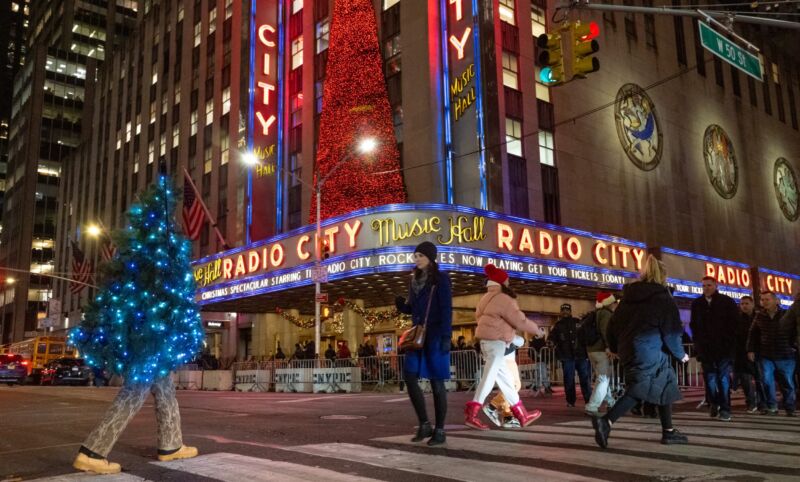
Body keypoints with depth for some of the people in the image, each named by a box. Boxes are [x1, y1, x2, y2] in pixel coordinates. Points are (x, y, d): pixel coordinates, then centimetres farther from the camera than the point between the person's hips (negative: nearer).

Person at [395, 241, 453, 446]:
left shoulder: (441, 278, -6)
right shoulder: (415, 279, 14)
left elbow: (446, 309, -12)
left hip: (435, 336, -6)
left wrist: (446, 337, -19)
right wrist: (401, 304, -3)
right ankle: (424, 424, 6)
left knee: (436, 381, -2)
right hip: (417, 335, 6)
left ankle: (440, 430, 7)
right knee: (409, 376, -5)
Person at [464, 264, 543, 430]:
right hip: (496, 341, -10)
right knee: (489, 378, -12)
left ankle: (522, 415, 18)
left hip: (487, 340, 10)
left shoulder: (487, 298, 19)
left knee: (505, 378, 12)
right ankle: (471, 414, -16)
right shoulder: (504, 299, -12)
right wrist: (536, 329, 6)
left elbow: (478, 315, 25)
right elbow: (520, 321, -11)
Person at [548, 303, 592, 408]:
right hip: (567, 356, 0)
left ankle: (589, 399, 5)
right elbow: (552, 337, 4)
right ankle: (570, 401, 9)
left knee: (585, 378, 1)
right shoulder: (558, 325, 12)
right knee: (568, 379, 2)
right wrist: (550, 341, -20)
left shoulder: (578, 322, 10)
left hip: (581, 355, 0)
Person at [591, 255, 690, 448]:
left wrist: (615, 348, 27)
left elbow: (613, 325, 13)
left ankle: (668, 432, 25)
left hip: (628, 351, 7)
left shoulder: (628, 297, 12)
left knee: (665, 387, 19)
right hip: (651, 354, -7)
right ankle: (605, 421, -20)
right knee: (637, 391, -5)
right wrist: (680, 354, 10)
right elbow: (671, 332, -5)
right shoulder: (663, 298, -5)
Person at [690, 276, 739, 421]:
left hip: (724, 347, -2)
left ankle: (725, 409, 0)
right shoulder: (697, 303, 8)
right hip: (705, 348, 3)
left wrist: (729, 342, -4)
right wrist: (698, 341, 5)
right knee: (709, 377, 6)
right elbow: (693, 325, 12)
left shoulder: (727, 302, 0)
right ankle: (713, 403, 23)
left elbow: (734, 323, 0)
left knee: (724, 378, -4)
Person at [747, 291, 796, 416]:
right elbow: (753, 334, 12)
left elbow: (795, 333, 1)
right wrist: (750, 350, 6)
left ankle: (790, 409, 20)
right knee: (767, 380, -7)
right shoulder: (759, 316, 5)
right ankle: (772, 407, 6)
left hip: (785, 356, -2)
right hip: (766, 356, 2)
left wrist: (794, 347, -8)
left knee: (788, 383, 6)